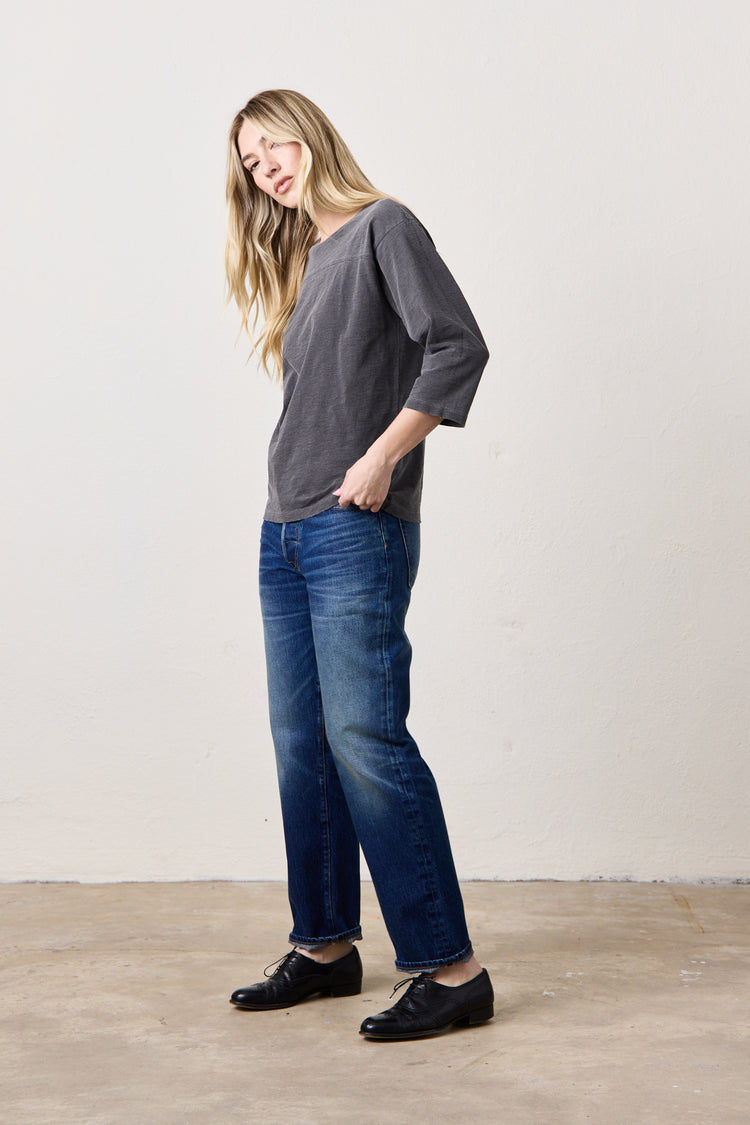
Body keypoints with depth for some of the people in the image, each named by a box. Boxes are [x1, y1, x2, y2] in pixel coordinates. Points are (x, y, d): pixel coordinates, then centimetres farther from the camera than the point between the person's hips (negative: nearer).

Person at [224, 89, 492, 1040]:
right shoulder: (300, 261, 21)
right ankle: (325, 946, 20)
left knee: (363, 735, -12)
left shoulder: (383, 226, -2)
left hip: (356, 532, -8)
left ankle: (449, 968, -4)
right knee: (302, 744, 9)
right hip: (285, 531, 8)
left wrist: (380, 459, -16)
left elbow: (458, 345, -14)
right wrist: (293, 502, 8)